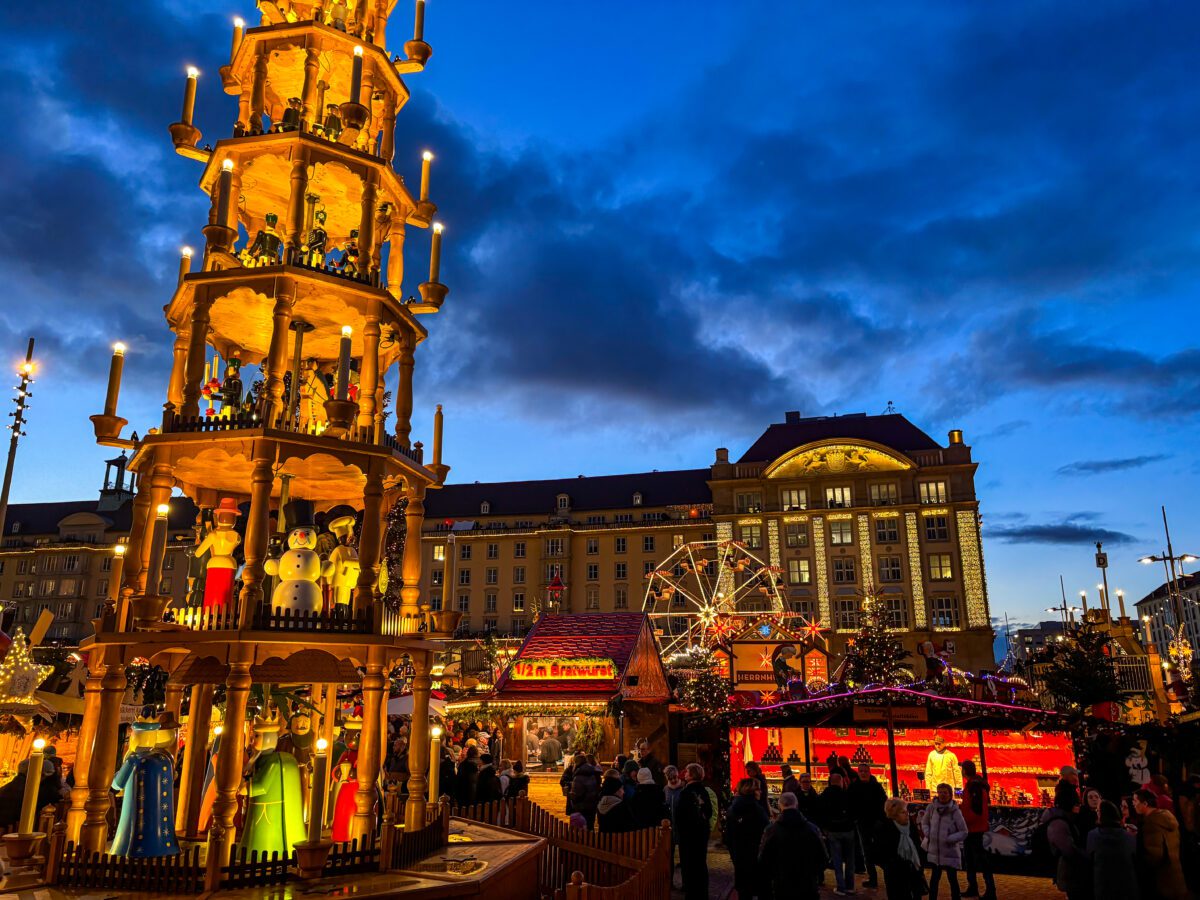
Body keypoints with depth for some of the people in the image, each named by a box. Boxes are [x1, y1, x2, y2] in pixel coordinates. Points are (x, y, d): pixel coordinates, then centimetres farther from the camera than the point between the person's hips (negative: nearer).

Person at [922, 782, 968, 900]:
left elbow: (964, 832, -9)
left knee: (952, 879, 6)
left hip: (950, 852, -3)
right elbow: (925, 823, 11)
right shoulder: (931, 807, -4)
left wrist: (949, 839, -16)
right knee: (934, 878, 17)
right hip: (934, 851, 4)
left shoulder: (955, 811, -14)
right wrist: (928, 835, -4)